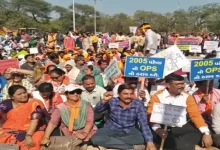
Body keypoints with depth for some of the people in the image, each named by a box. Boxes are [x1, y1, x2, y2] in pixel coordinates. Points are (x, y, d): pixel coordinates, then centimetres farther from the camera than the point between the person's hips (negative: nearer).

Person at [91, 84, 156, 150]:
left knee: (142, 139, -31)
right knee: (96, 139, -29)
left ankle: (107, 143, -21)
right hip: (111, 129, 0)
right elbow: (97, 110, -17)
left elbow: (144, 124, -15)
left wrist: (149, 142, -26)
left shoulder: (138, 105, -10)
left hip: (129, 131, 0)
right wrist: (104, 100, -37)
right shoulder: (112, 101, -9)